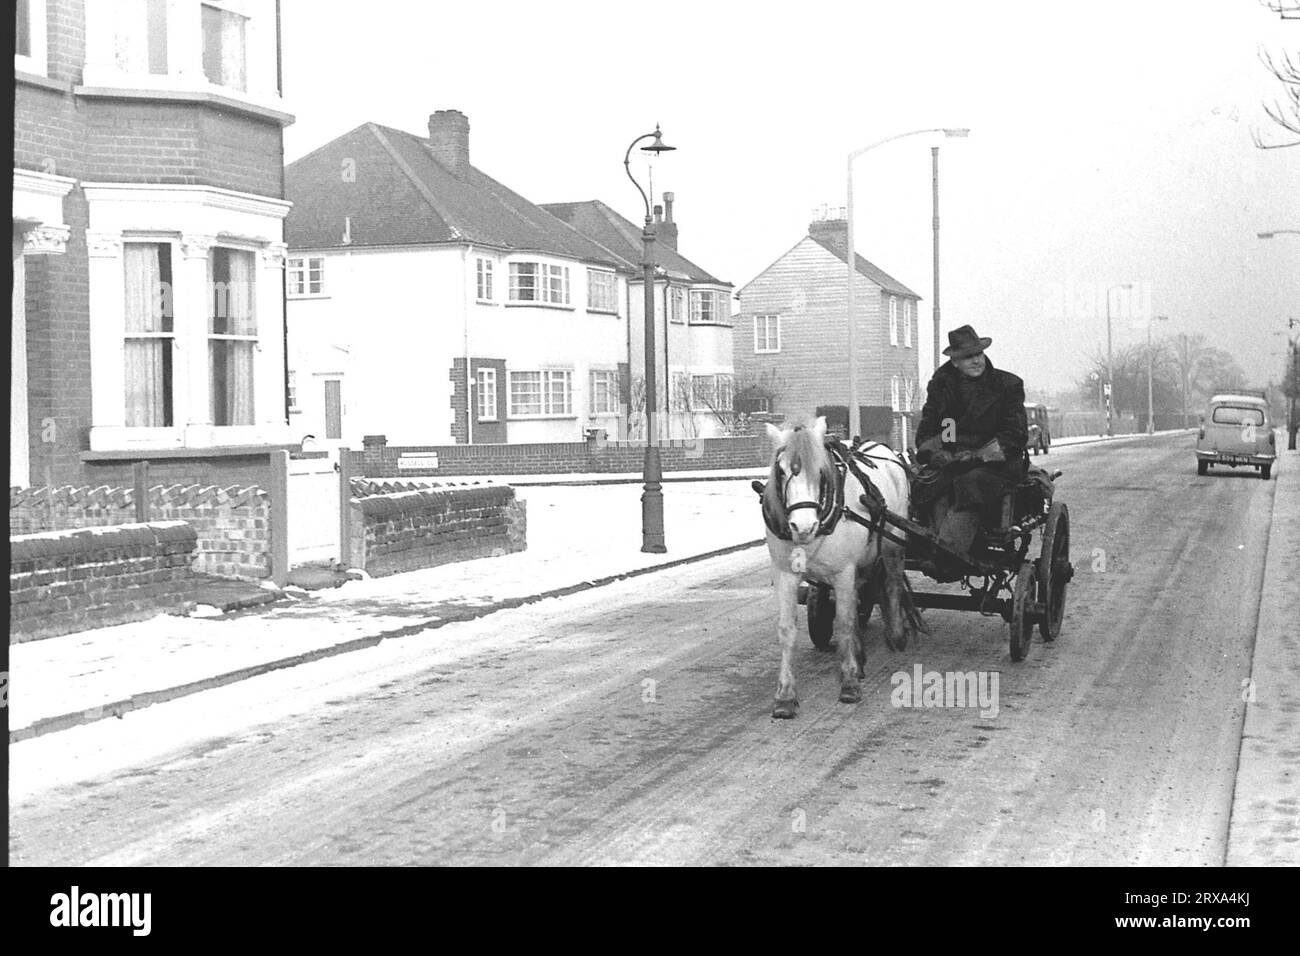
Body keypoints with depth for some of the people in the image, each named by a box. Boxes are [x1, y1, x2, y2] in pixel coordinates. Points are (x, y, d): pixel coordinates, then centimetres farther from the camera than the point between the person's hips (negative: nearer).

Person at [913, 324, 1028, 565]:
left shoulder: (1008, 385, 5)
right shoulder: (940, 386, 14)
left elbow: (1015, 436, -2)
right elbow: (926, 431, 11)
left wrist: (979, 454, -14)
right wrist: (935, 453, -12)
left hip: (995, 465, -3)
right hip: (950, 464, 3)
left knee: (970, 483, -35)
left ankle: (949, 550, -47)